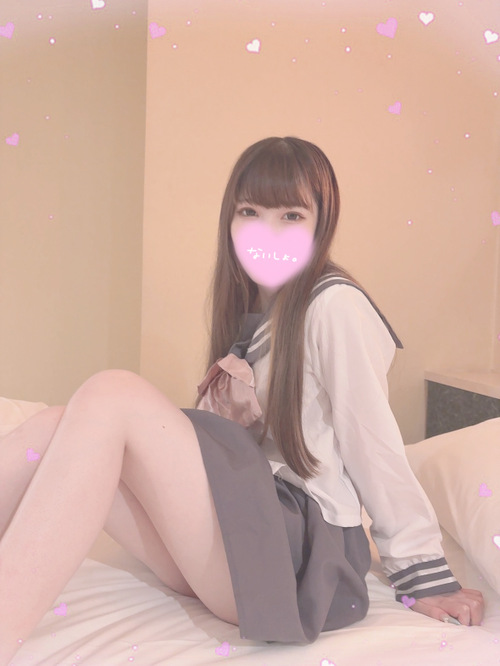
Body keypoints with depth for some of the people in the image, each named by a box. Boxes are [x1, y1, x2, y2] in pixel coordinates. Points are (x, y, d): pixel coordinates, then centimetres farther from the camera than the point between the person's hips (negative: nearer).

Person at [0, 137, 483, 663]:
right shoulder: (249, 309, 16)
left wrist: (425, 575, -6)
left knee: (112, 395, -23)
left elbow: (373, 443, -10)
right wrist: (232, 413, 3)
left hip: (303, 548, -8)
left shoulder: (334, 305, -9)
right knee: (53, 430, -10)